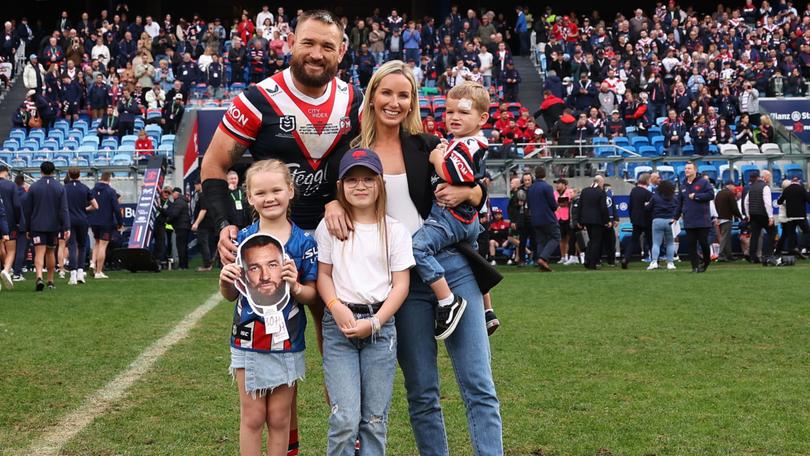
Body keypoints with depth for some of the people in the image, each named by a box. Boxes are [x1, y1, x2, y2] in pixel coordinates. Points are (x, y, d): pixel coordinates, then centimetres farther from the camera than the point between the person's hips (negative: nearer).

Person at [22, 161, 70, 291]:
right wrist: (66, 228, -9)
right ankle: (50, 281, 22)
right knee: (50, 252, 16)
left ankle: (39, 277, -29)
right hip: (54, 226, 2)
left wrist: (28, 228, 11)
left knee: (39, 252, -7)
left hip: (37, 226, -1)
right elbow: (64, 209, -7)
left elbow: (27, 209, 2)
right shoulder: (60, 187, -1)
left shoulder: (34, 187, -1)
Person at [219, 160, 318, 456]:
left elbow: (312, 295, -2)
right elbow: (231, 295, 5)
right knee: (252, 418, 8)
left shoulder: (303, 242, -6)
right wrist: (225, 281, -17)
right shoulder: (242, 238, -2)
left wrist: (295, 287, -22)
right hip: (247, 342, 1)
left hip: (287, 345, -1)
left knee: (279, 419, 10)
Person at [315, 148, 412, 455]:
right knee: (345, 417, -9)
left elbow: (400, 284, 1)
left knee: (375, 418, 4)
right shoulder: (330, 227, 5)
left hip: (380, 324, 1)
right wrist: (337, 308, -13)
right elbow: (323, 274, 6)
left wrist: (374, 323, -10)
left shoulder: (395, 230, 3)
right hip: (339, 324, -1)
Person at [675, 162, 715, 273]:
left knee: (703, 243, 0)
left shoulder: (703, 182, -3)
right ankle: (695, 266, 4)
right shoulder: (683, 185, 14)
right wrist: (676, 216, 17)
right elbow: (679, 202, 19)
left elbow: (711, 194, -14)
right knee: (690, 244, 0)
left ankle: (706, 261, 23)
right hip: (688, 221, 5)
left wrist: (696, 196, -13)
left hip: (703, 220, -5)